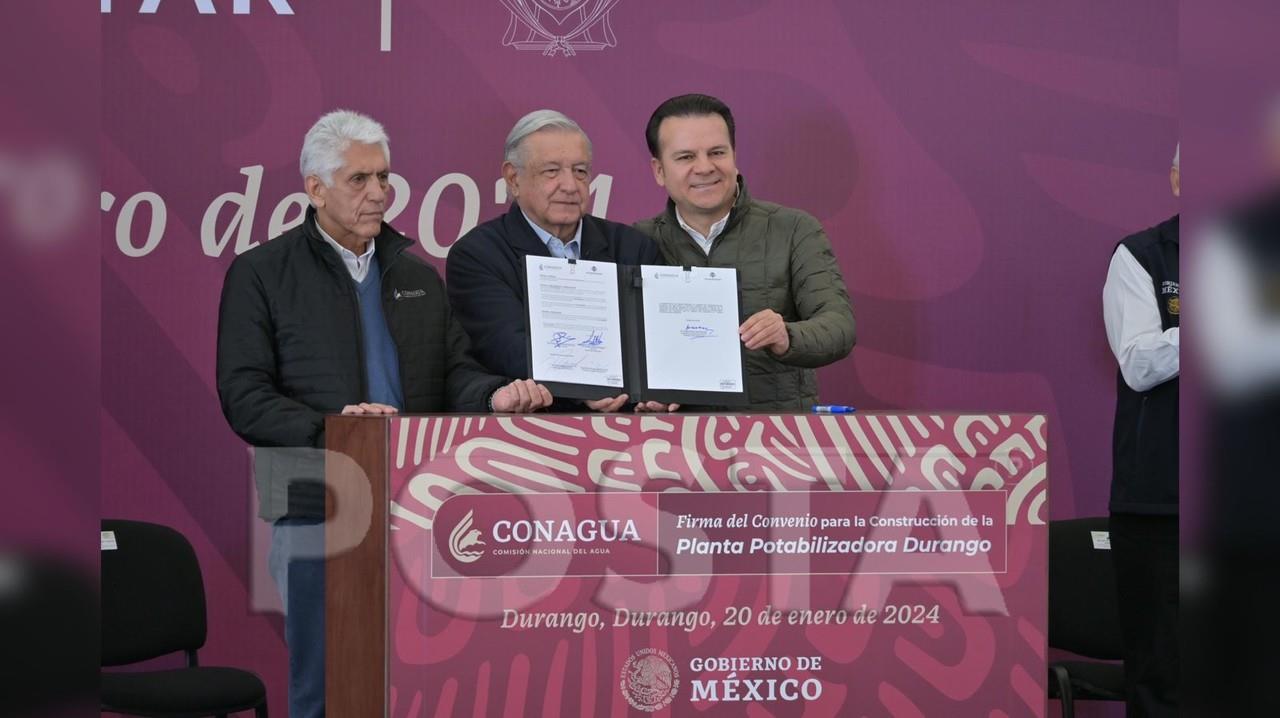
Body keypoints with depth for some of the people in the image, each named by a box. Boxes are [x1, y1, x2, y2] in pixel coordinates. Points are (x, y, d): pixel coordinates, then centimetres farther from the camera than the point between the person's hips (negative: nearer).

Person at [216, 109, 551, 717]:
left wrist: (495, 396, -11)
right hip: (317, 506, -4)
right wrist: (327, 426, -21)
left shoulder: (418, 277, 19)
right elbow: (243, 395, -5)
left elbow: (453, 372, 12)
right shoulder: (261, 274, 3)